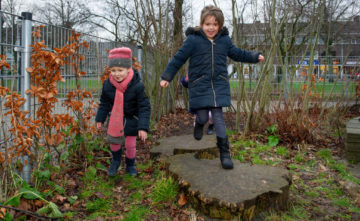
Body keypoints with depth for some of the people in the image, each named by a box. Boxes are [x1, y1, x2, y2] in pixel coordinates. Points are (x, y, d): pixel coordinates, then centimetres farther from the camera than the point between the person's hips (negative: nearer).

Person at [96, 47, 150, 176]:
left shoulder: (137, 86, -25)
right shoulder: (108, 84, -15)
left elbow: (144, 107, -20)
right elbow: (104, 103, 3)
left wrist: (143, 127, -24)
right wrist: (100, 119, 8)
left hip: (131, 118, -2)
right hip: (115, 118, 3)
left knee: (130, 145, 6)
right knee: (114, 141, 12)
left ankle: (130, 165, 35)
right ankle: (116, 161, 42)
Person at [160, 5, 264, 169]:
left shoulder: (224, 40, 6)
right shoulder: (193, 40, -6)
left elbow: (237, 54, 22)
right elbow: (178, 58, -2)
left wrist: (255, 57, 17)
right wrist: (166, 77, -1)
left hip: (219, 86, 2)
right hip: (199, 87, -2)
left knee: (218, 117, -4)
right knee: (203, 117, 1)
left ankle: (224, 152, 5)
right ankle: (199, 122, 42)